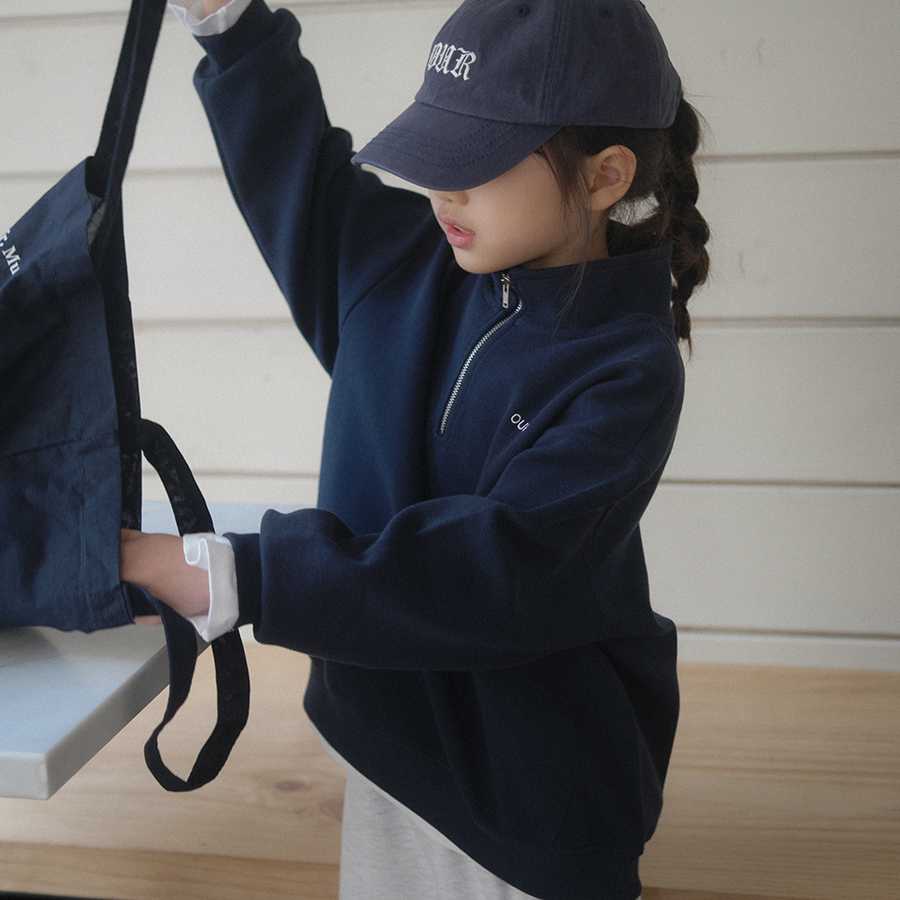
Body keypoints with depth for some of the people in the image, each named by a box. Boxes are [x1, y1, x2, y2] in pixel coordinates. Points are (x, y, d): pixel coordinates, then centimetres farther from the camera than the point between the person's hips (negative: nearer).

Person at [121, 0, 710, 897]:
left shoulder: (628, 373, -22)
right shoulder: (404, 260, -3)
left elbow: (492, 570, -31)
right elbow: (290, 159, 12)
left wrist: (222, 577, -34)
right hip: (390, 736, 5)